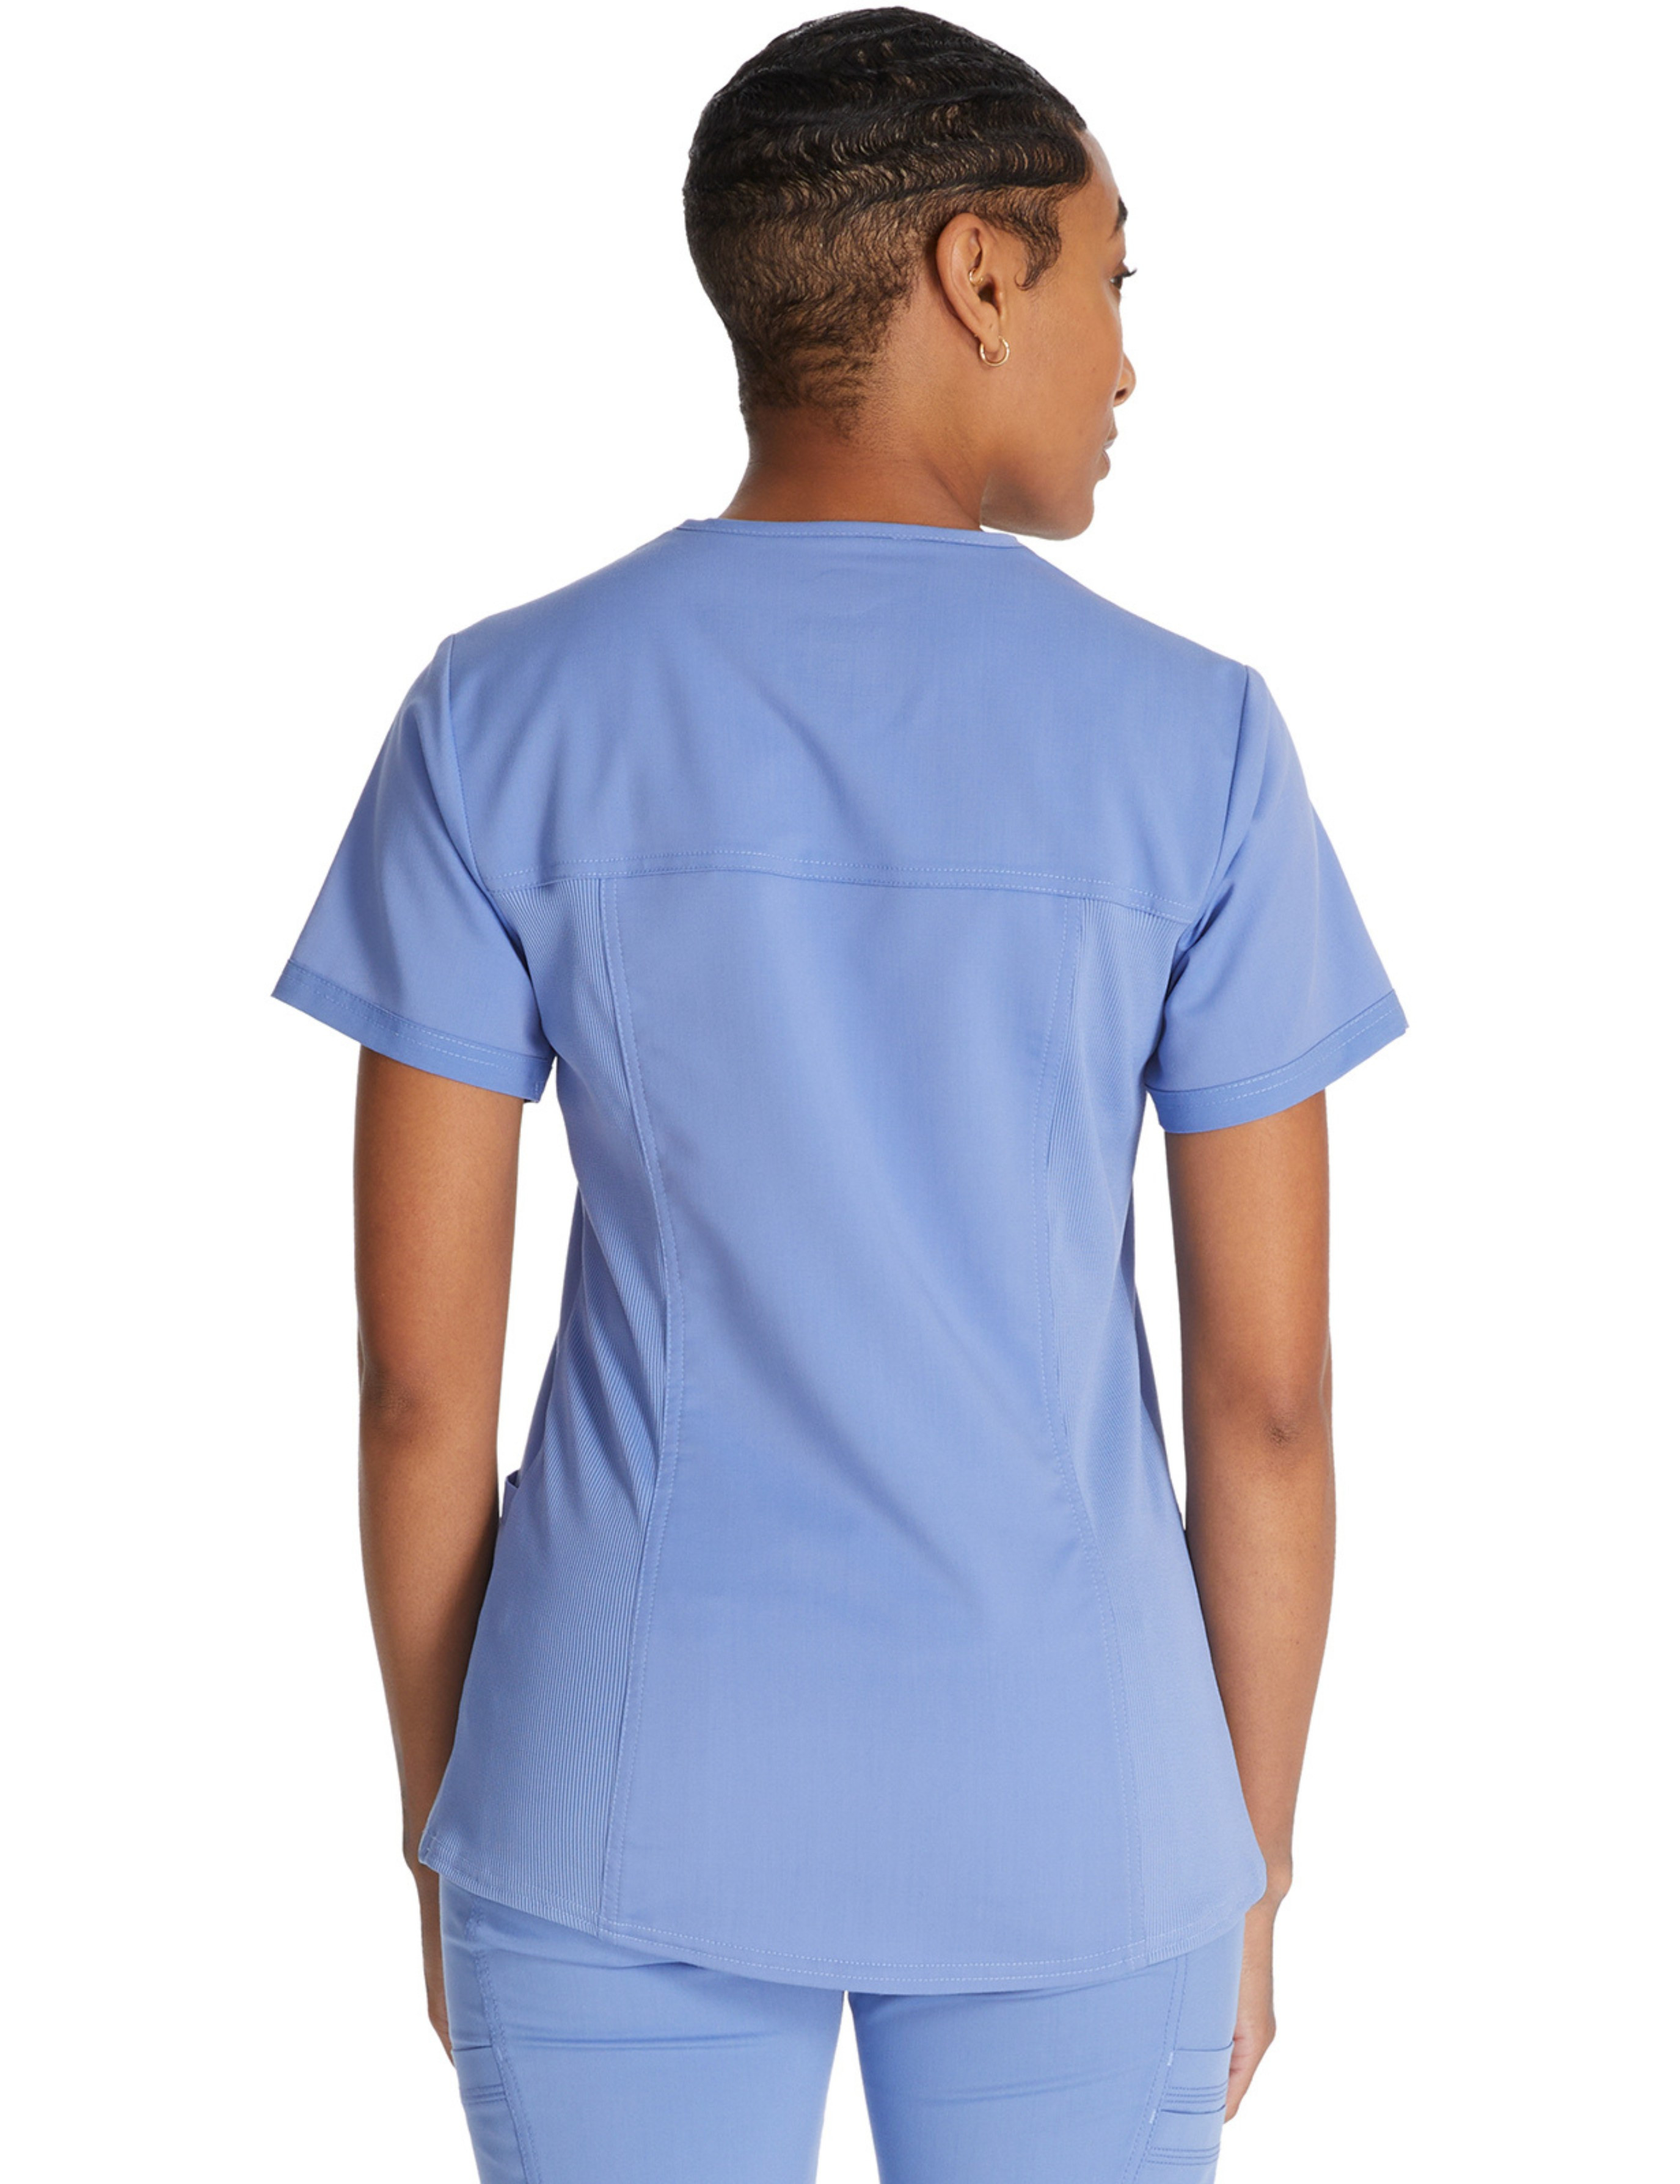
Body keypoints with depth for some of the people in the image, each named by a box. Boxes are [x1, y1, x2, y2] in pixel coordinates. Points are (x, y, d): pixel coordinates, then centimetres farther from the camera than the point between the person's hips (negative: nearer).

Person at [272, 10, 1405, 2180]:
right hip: (1067, 1825, 0)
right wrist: (1244, 1868, 7)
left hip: (635, 1797, 0)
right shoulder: (1197, 745, -8)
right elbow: (1272, 1386, -5)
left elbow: (416, 1359, -5)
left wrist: (451, 1832, 7)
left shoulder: (495, 725, -7)